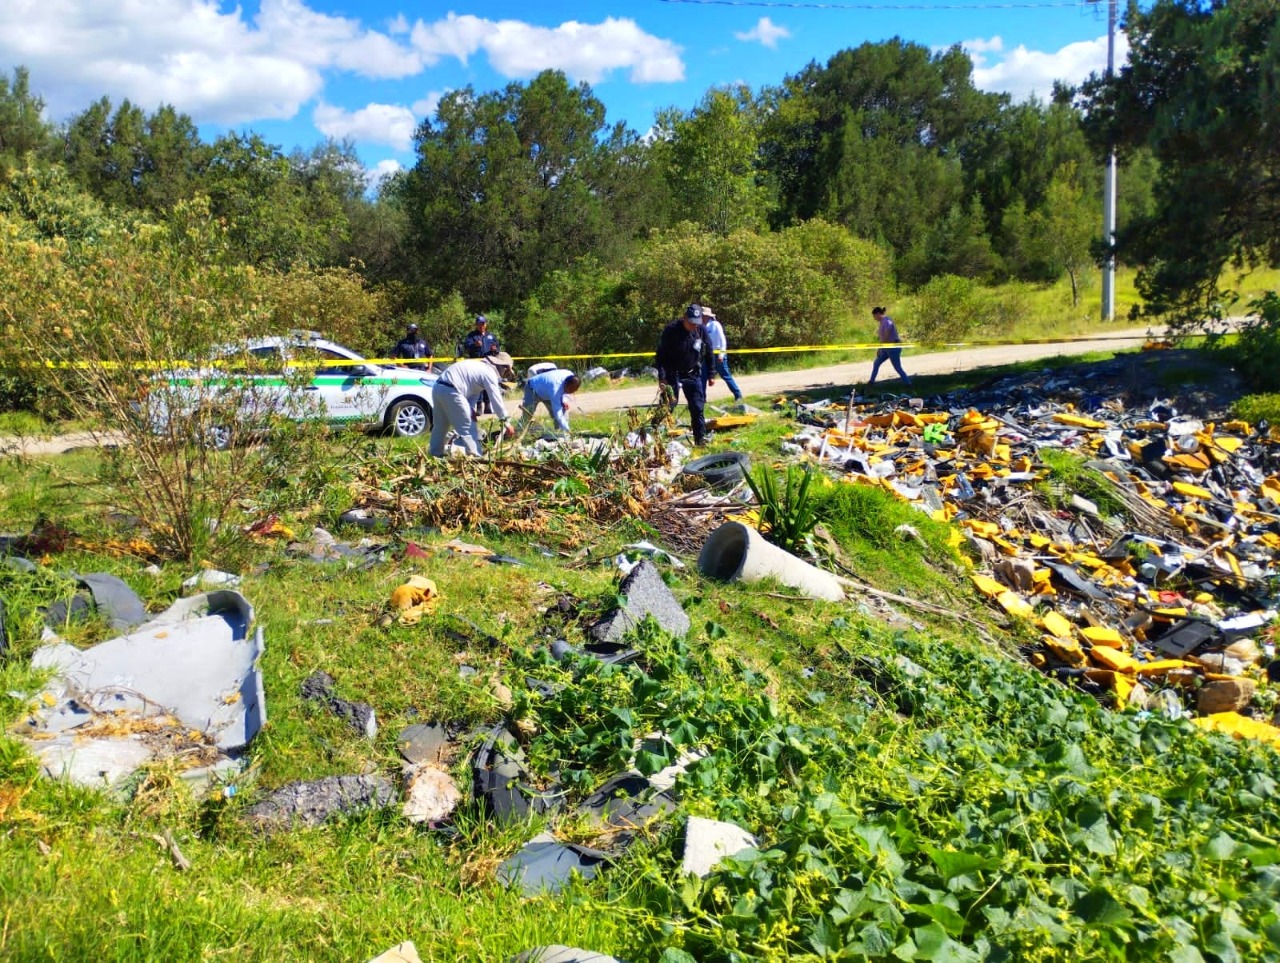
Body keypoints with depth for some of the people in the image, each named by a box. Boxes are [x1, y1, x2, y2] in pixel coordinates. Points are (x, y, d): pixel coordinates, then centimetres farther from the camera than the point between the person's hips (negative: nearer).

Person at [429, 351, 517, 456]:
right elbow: (496, 399, -6)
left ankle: (435, 455, 31)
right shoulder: (489, 373, -4)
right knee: (468, 428, -4)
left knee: (440, 426, 21)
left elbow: (474, 391, 22)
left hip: (438, 388, 10)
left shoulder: (480, 365, 24)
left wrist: (470, 409, 8)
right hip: (451, 392, -9)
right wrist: (505, 421, -2)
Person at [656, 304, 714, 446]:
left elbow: (708, 353, 6)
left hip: (692, 374, 3)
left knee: (697, 407, 1)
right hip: (672, 374, -3)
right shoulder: (671, 330, -18)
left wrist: (711, 374, 7)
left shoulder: (701, 331, -7)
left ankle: (700, 438, 9)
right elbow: (661, 355, -16)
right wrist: (662, 377, -21)